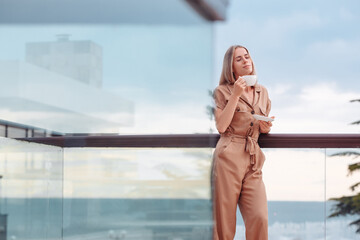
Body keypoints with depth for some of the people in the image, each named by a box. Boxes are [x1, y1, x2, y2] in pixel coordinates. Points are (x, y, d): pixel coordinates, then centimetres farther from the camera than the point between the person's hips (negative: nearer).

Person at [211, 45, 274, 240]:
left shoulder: (262, 92, 18)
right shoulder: (222, 91, 4)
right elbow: (221, 126, -9)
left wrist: (266, 127, 2)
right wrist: (235, 95, -10)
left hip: (254, 160, 4)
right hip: (229, 157, -4)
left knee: (260, 218, -11)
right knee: (224, 220, -4)